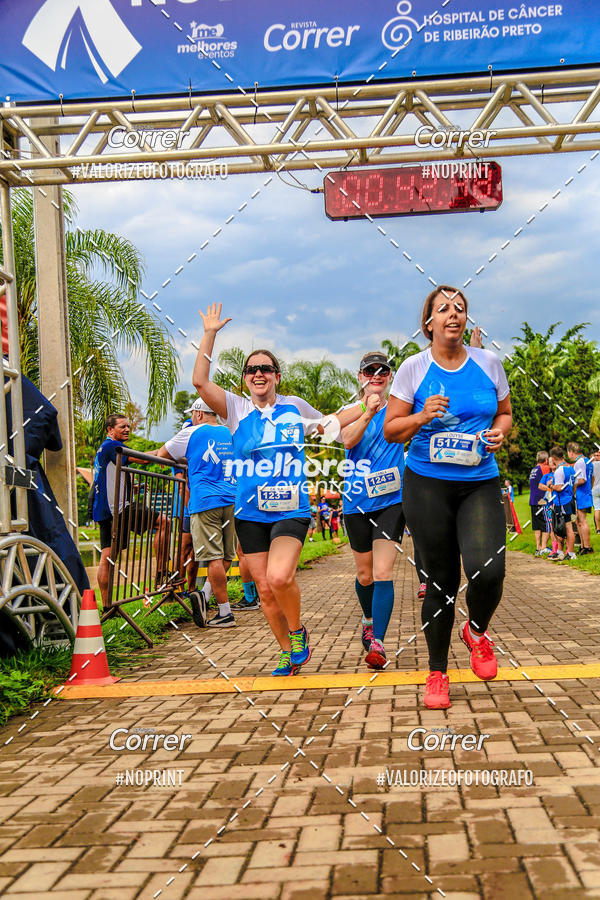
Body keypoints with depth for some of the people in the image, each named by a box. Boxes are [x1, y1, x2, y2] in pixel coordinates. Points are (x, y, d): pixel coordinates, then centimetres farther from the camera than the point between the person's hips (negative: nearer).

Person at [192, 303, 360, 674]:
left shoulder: (295, 406, 10)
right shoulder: (237, 409, 6)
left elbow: (329, 424, 27)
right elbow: (200, 381, -8)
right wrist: (210, 334, -9)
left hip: (291, 510, -2)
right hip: (250, 513, 2)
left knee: (280, 577, -24)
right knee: (264, 588, 5)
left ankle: (298, 629, 5)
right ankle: (288, 652, 25)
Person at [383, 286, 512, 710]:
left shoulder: (489, 362, 6)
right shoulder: (413, 368, 0)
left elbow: (505, 413, 18)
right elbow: (391, 430, 3)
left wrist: (499, 431, -4)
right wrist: (421, 417, -15)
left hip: (480, 484, 1)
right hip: (427, 485, -1)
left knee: (488, 569, -20)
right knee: (441, 579, 3)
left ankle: (476, 632, 15)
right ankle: (437, 673, 22)